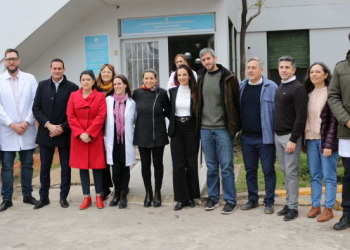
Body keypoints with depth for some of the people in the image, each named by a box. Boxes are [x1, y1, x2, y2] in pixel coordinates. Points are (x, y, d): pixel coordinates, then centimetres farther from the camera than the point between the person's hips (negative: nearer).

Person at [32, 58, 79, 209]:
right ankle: (44, 197, 22)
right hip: (45, 133, 2)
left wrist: (62, 128, -13)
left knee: (66, 167, 7)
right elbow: (36, 108, 1)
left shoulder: (72, 87, -3)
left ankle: (63, 197, 20)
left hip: (65, 134, -2)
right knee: (44, 168, 9)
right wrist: (48, 125, -12)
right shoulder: (42, 85, 6)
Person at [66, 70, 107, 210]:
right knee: (82, 167, 6)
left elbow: (101, 117, -7)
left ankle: (99, 196, 15)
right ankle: (86, 197, 15)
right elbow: (70, 117, 0)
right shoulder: (73, 96, 6)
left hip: (95, 137, -2)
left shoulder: (100, 96, 1)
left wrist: (89, 133, -14)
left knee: (97, 166, 3)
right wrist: (80, 133, -11)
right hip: (78, 138, 2)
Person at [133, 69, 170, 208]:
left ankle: (157, 192, 20)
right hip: (142, 134, 2)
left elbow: (168, 111, 5)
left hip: (158, 134, -1)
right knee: (145, 164, 8)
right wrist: (144, 118, 4)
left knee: (158, 163, 7)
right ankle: (148, 192, 22)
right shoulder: (137, 93, 0)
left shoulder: (162, 93, -5)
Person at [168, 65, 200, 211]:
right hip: (176, 130, 2)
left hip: (191, 129, -2)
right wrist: (173, 124, 5)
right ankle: (181, 198, 9)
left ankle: (191, 196, 17)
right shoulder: (173, 92, 6)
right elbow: (170, 111, 13)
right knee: (178, 164, 2)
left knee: (192, 163, 4)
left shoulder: (195, 92, -1)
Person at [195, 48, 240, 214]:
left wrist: (235, 126, -4)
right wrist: (198, 124, 11)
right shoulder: (202, 79, 10)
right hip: (205, 129, 5)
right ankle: (213, 198, 23)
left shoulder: (228, 78, -4)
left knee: (226, 167, -1)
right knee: (211, 166, 12)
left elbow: (235, 103, -3)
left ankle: (230, 201, 9)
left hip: (223, 129, -4)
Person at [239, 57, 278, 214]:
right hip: (246, 137, 5)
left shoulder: (271, 87, -6)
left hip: (265, 137, -4)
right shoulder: (241, 86, 8)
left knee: (268, 171, 4)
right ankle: (252, 200, 27)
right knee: (250, 170, 14)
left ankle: (269, 202, 16)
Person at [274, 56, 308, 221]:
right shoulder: (280, 87, 14)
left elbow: (301, 116, -16)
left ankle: (293, 207, 5)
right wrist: (276, 134, 12)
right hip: (278, 135, 7)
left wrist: (293, 139, -19)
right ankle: (289, 203, 20)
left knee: (291, 173, -3)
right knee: (285, 172, 11)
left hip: (290, 136, -7)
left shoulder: (298, 88, -10)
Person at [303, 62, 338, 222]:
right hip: (311, 139, 5)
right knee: (314, 176, 11)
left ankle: (328, 209, 11)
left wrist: (329, 144, -15)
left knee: (329, 177, 2)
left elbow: (334, 120, -10)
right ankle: (315, 205, 20)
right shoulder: (308, 93, 11)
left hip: (325, 140, -5)